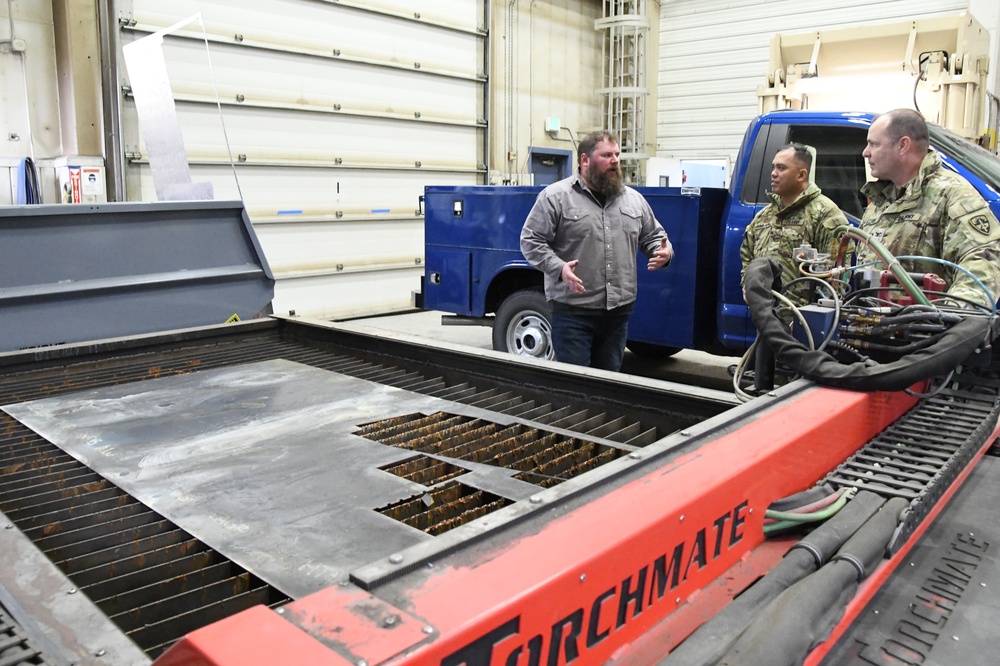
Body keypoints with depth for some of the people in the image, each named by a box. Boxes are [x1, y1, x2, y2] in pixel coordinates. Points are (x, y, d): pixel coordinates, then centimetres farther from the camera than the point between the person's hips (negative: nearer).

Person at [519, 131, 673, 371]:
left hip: (619, 311, 5)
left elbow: (654, 236, 21)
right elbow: (531, 241, -6)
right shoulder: (555, 196, -4)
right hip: (572, 309, -5)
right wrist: (559, 267, -20)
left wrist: (665, 252, -2)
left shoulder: (634, 199, 13)